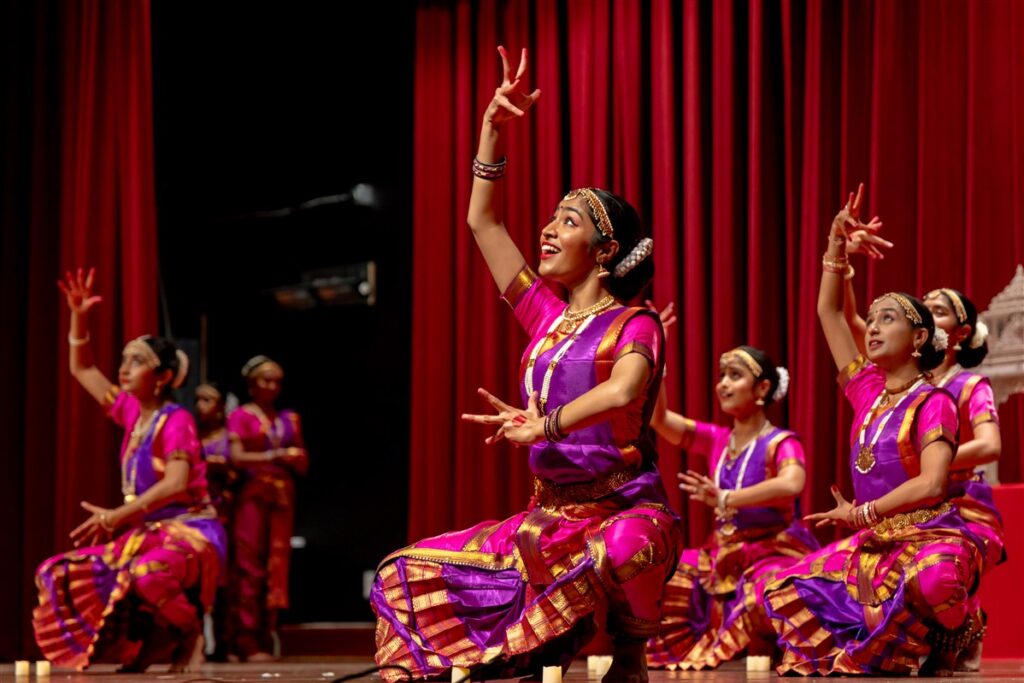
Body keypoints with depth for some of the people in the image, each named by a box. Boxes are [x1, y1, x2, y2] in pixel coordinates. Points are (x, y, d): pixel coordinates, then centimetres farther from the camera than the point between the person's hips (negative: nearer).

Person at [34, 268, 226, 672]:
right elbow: (82, 369, 19)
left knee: (149, 575, -42)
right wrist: (79, 318, 6)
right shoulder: (132, 411, 9)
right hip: (148, 531, 8)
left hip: (189, 530, -8)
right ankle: (147, 641, 3)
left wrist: (117, 516, -27)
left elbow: (176, 483, -27)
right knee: (65, 576, -2)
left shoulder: (175, 420, -13)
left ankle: (190, 634, -11)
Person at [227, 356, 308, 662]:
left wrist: (294, 459, -8)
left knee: (276, 567, 0)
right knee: (249, 567, -8)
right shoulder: (240, 416, 4)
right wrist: (273, 456, -18)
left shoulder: (289, 419, 17)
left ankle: (265, 641, 3)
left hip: (282, 497, 4)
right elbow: (237, 457, -8)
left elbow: (303, 465, 14)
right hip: (252, 495, -4)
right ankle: (247, 643, -9)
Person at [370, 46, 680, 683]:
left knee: (620, 554, -42)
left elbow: (624, 390, -26)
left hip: (624, 508, -6)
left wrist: (545, 425, -32)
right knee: (409, 578, 2)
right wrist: (494, 124, 10)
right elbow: (482, 220, 16)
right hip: (548, 517, 6)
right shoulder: (547, 315, 14)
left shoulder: (635, 323, -4)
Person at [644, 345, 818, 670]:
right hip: (724, 555, 7)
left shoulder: (781, 443, -9)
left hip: (773, 553, -7)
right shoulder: (716, 439, 11)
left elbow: (791, 485, -31)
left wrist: (726, 499, -37)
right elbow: (657, 418, 4)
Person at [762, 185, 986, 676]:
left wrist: (860, 513, -14)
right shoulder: (868, 391, 11)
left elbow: (931, 484, -20)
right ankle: (864, 660, 2)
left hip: (930, 535, -7)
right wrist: (837, 244, 6)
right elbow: (828, 311, 15)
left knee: (928, 581, -41)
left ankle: (948, 640, -8)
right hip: (872, 542, 7)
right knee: (786, 593, -1)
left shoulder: (933, 403, -8)